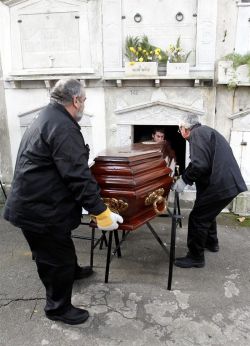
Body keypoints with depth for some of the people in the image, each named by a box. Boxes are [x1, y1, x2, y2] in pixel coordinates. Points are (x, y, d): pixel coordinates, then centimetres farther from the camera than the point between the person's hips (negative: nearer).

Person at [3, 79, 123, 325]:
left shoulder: (47, 118, 10)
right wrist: (101, 211, -21)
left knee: (59, 249, 31)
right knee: (57, 258, 8)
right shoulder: (63, 127, -24)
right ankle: (58, 308, 29)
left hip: (32, 201, 10)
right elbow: (79, 176, -28)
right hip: (40, 208, -10)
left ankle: (72, 271, 55)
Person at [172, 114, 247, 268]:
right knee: (208, 214, 28)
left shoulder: (197, 133, -11)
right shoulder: (205, 131, 21)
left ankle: (196, 257, 11)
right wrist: (184, 178, 19)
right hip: (229, 183, 11)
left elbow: (200, 164, -25)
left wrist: (184, 180, -12)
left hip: (220, 185, -10)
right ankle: (211, 243, 46)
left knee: (197, 218, -2)